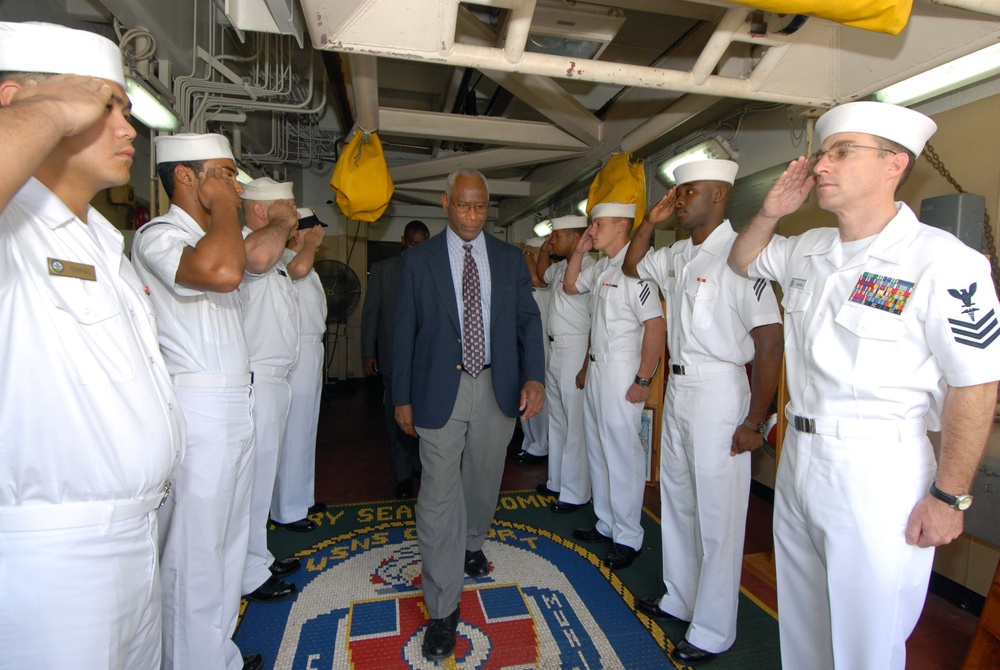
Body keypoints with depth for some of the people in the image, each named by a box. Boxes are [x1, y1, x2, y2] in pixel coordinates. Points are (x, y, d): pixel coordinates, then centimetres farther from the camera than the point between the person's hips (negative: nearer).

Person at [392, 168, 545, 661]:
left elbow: (528, 319, 2)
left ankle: (472, 543, 51)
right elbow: (405, 331, 0)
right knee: (440, 494, -1)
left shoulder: (509, 259, 6)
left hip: (497, 387, 3)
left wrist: (534, 377, -13)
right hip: (439, 390, -2)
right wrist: (402, 396, -1)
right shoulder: (418, 259, 0)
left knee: (483, 480, 20)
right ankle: (443, 608, 15)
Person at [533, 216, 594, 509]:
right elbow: (542, 275, 36)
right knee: (556, 419, 18)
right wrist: (544, 251, 17)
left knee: (575, 423, 0)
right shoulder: (561, 267, 12)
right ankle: (557, 481, 33)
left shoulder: (590, 268, -16)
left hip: (575, 350, -10)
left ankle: (575, 493, 14)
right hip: (554, 349, 10)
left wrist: (587, 365, -22)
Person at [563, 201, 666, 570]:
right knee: (598, 449, 17)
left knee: (622, 453, 1)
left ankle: (628, 537, 18)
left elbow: (656, 327, -21)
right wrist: (578, 251, 12)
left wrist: (643, 380, -19)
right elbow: (570, 285, 27)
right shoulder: (601, 267, 11)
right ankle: (606, 523, 34)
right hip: (597, 368, 10)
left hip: (622, 372, -10)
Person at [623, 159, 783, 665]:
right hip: (677, 388, 9)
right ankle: (680, 599, 40)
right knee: (676, 501, 20)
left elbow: (769, 342, -19)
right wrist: (651, 222, 10)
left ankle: (713, 631, 24)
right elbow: (631, 267, 26)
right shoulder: (677, 255, 8)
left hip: (719, 391, -8)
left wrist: (754, 422, -17)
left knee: (717, 515, 5)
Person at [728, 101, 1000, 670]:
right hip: (798, 457, 7)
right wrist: (771, 210, 5)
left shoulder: (942, 262, -15)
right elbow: (743, 259, 24)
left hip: (878, 473, -6)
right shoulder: (808, 251, 6)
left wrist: (949, 496, -13)